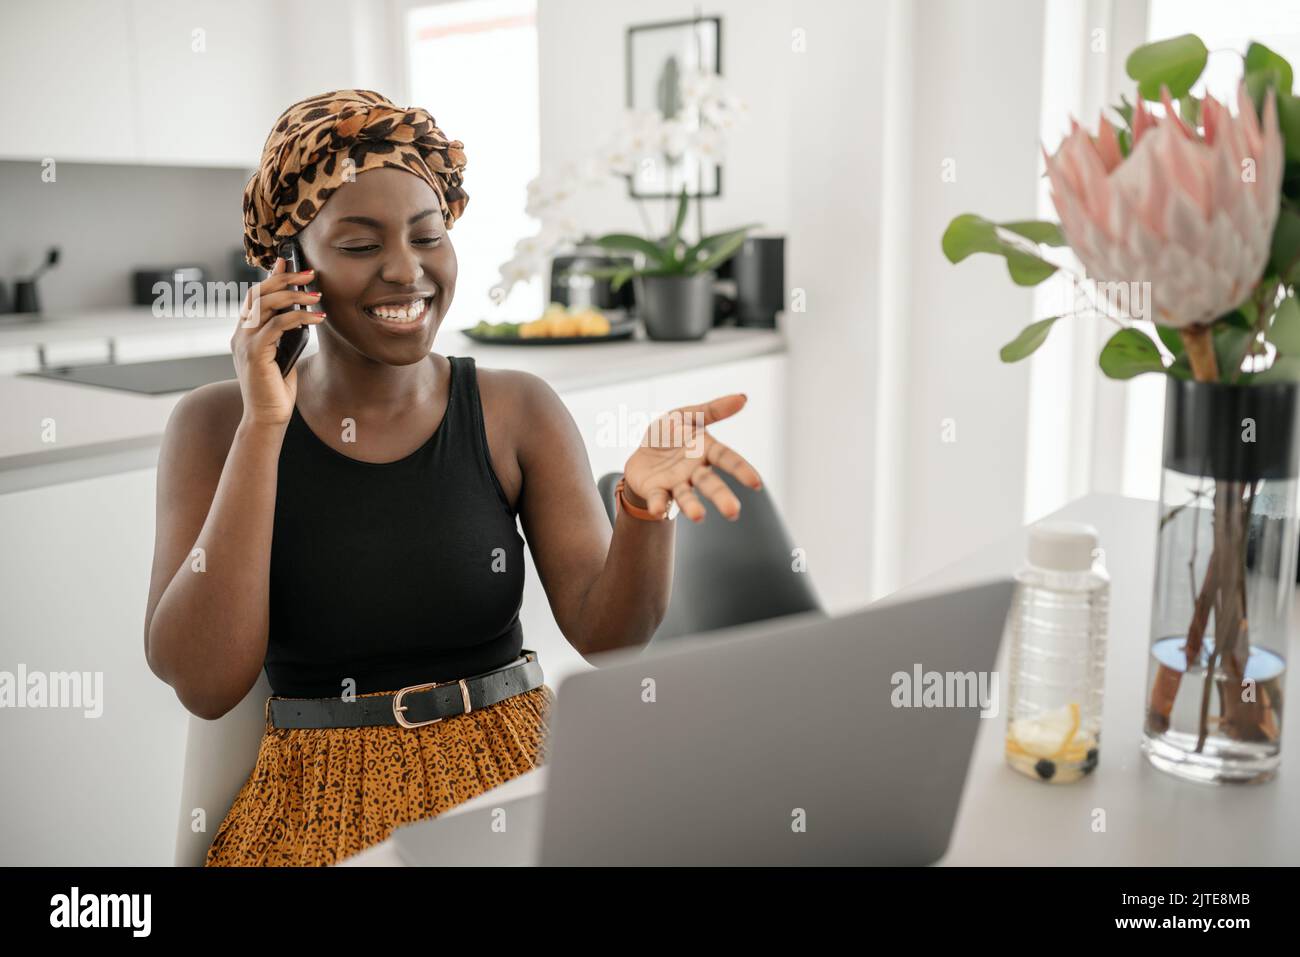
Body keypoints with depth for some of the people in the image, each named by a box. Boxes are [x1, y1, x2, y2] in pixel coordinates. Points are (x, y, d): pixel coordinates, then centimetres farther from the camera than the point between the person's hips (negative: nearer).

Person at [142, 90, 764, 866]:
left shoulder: (519, 412, -2)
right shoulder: (217, 425, -3)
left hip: (514, 774, 1)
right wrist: (263, 425, -16)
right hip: (319, 803, 0)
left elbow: (604, 632, -7)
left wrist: (644, 502, -27)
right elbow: (205, 683, -12)